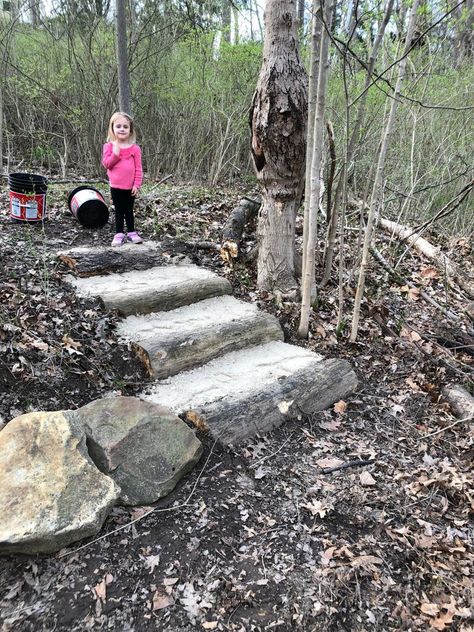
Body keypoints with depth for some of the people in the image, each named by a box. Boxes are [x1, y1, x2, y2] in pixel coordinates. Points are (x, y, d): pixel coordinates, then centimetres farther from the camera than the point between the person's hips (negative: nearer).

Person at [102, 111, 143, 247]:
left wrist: (137, 184, -7)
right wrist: (115, 153, -18)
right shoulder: (109, 146, -1)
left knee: (129, 210, 12)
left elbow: (138, 168, -2)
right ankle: (119, 234, 15)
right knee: (119, 211, 8)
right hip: (116, 186, 0)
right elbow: (106, 164, -7)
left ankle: (131, 232, 23)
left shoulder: (135, 148, -2)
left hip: (130, 187, 0)